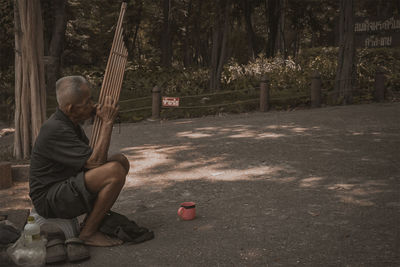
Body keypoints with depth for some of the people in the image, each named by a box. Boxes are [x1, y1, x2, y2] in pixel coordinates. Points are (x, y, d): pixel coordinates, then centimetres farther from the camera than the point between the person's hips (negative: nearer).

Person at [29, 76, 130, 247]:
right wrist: (107, 122, -22)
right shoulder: (55, 130, -24)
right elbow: (94, 162, -28)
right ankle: (89, 232, -13)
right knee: (115, 172, -27)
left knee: (121, 161, 5)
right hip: (50, 198, -10)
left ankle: (96, 217, 9)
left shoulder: (69, 123, 8)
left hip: (68, 185, 10)